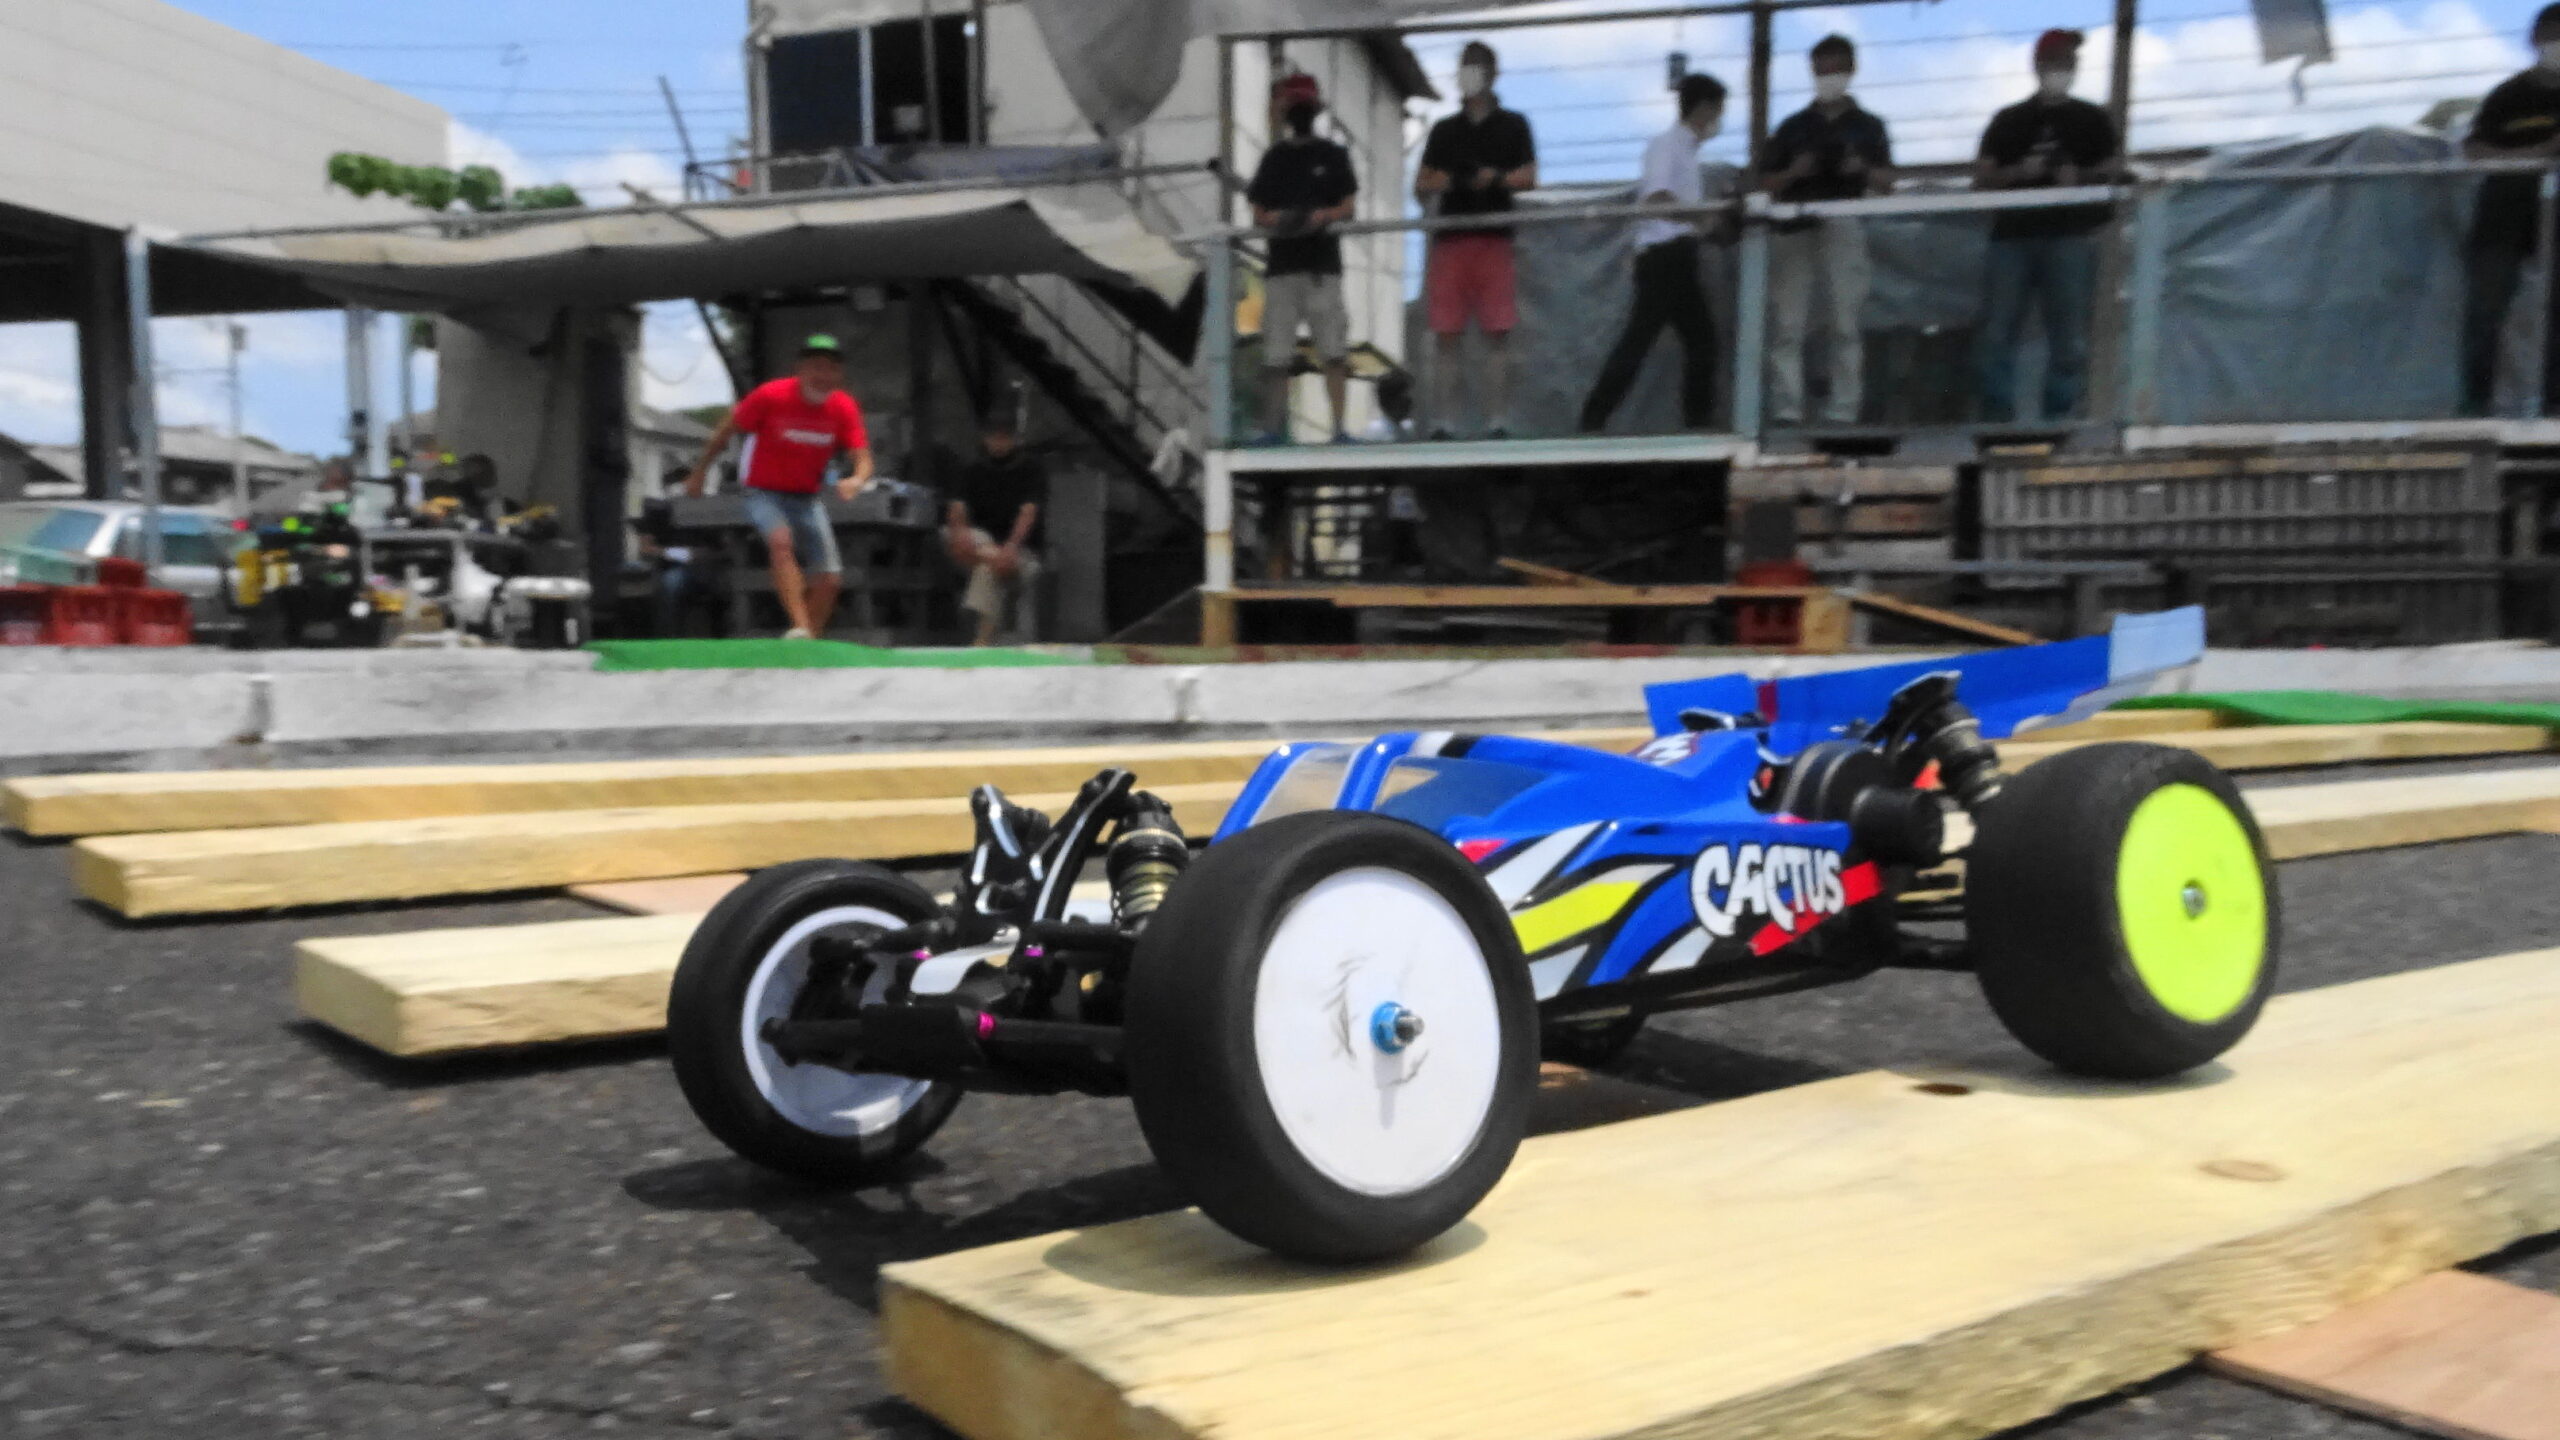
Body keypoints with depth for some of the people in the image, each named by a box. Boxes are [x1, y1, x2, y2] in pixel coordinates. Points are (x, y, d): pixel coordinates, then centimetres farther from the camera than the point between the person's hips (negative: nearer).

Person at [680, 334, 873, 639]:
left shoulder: (844, 408, -7)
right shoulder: (771, 396, -15)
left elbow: (863, 459, -10)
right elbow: (726, 432, -2)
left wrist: (857, 480, -34)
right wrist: (698, 474, 5)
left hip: (807, 499, 4)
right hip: (764, 493, -4)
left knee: (829, 580, -4)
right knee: (781, 540, -35)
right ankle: (799, 627, -43)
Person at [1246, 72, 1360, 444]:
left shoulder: (1333, 156, 9)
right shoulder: (1274, 158, 14)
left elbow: (1348, 207, 3)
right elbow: (1259, 214, 12)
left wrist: (1320, 217, -17)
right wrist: (1276, 219, -11)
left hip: (1323, 264, -2)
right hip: (1281, 266, 2)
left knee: (1334, 351, -9)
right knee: (1276, 354, -2)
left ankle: (1339, 427, -7)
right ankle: (1274, 428, 3)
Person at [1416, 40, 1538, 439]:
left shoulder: (1512, 126, 12)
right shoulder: (1444, 130, 18)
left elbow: (1529, 178, 3)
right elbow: (1420, 185, 14)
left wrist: (1496, 178, -16)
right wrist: (1442, 182, -8)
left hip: (1494, 238, -2)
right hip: (1449, 237, 2)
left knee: (1497, 334, -5)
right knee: (1445, 334, -2)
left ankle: (1498, 420, -3)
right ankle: (1442, 421, 0)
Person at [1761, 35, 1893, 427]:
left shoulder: (1867, 126, 14)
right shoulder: (1793, 126, 16)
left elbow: (1886, 182, 8)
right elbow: (1767, 183, 12)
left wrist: (1863, 170, -12)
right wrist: (1794, 172, -8)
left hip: (1843, 228, -1)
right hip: (1795, 227, 1)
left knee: (1846, 325, -4)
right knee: (1787, 326, -6)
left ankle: (1842, 413, -4)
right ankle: (1786, 412, -8)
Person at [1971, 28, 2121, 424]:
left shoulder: (2092, 120, 14)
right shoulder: (2008, 121, 16)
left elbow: (2114, 173, 8)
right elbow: (1981, 179, 10)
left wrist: (2080, 179, -12)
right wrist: (2019, 172, -9)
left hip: (2071, 238, -1)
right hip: (2013, 235, 1)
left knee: (2068, 335, -5)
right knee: (1996, 333, -6)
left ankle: (2060, 419, -1)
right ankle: (1996, 418, -3)